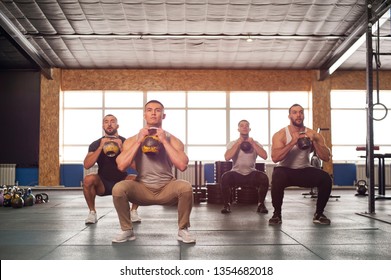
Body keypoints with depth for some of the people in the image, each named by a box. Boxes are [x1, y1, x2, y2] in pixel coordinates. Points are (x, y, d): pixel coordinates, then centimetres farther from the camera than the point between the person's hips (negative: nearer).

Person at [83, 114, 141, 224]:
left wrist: (121, 148, -27)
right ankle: (92, 212, -9)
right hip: (102, 184, 0)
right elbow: (87, 165, -19)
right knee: (88, 179, -31)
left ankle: (134, 211, -6)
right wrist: (101, 147, -26)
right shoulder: (96, 144, -4)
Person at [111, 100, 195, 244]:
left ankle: (183, 230, -7)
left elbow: (182, 166, -20)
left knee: (186, 187, -31)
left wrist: (164, 141, -18)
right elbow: (121, 166, -16)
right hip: (142, 189, 1)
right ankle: (127, 230, -4)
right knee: (118, 188, -28)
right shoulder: (132, 140, 0)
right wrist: (139, 141, -15)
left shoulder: (172, 140, -3)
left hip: (167, 188, 0)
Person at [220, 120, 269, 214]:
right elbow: (227, 157, -20)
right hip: (236, 173, -1)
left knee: (264, 178, -30)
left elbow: (265, 156, -15)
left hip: (251, 174, 1)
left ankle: (261, 204, -8)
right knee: (225, 177, -33)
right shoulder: (232, 144, 0)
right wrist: (238, 143, -17)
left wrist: (253, 143, -16)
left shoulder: (255, 143, 3)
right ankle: (227, 205, -13)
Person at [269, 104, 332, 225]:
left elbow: (327, 157, -11)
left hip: (304, 170, 3)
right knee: (277, 179, -37)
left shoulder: (313, 134, -6)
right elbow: (275, 158, -28)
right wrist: (293, 142, -32)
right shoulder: (280, 134, -13)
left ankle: (318, 214, -2)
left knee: (326, 179, -24)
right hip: (286, 170, -3)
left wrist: (314, 141, -24)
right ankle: (277, 214, -14)